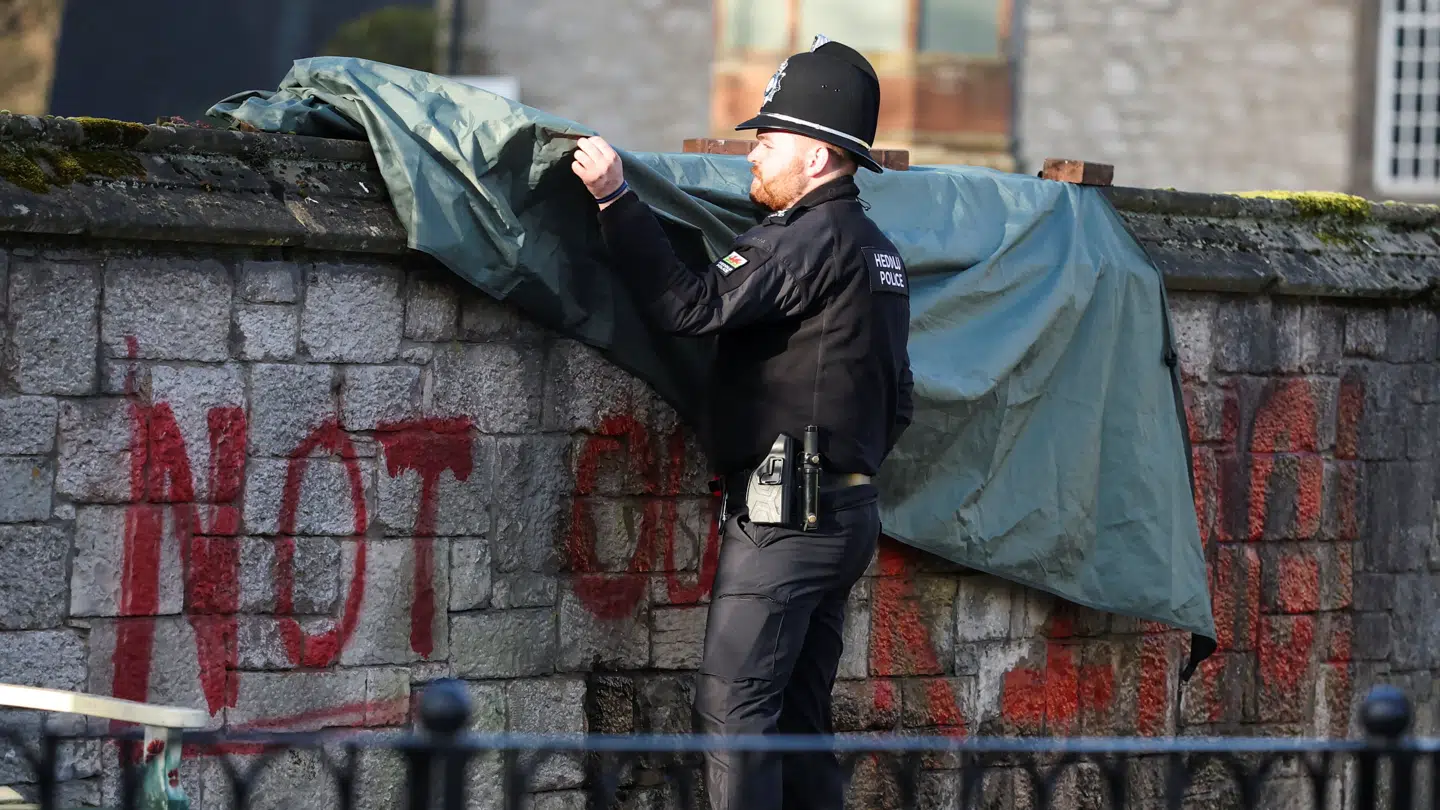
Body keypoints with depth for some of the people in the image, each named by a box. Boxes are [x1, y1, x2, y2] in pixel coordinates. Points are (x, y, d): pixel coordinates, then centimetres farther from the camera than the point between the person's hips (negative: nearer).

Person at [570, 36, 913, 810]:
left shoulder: (813, 240, -14)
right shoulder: (873, 248, 17)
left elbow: (692, 303, -24)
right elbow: (896, 398, 22)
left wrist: (616, 200, -24)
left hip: (781, 515, -10)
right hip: (845, 512, 10)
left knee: (733, 707, -10)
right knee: (799, 718, 11)